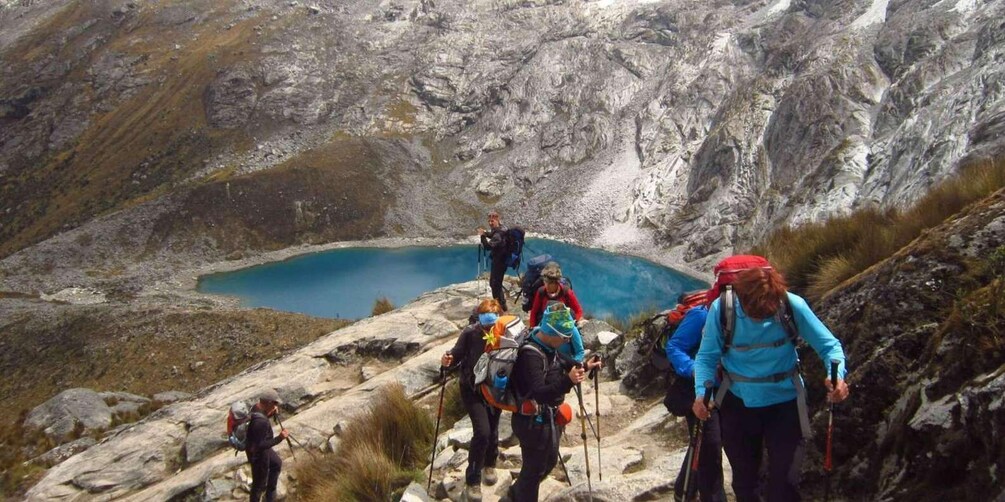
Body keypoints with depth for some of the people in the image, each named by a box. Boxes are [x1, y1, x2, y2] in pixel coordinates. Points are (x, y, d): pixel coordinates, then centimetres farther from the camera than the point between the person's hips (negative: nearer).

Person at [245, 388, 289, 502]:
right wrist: (279, 438, -30)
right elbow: (260, 445, -34)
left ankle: (270, 492, 49)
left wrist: (271, 413, -6)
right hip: (258, 454, -10)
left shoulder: (255, 407, -11)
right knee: (259, 482, 12)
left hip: (259, 449, 10)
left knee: (277, 463, 31)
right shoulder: (260, 422, -39)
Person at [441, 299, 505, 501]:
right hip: (472, 389, -2)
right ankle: (472, 481, 3)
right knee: (482, 432, -14)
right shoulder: (470, 333, -24)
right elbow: (457, 356, -13)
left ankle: (489, 464, 49)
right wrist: (448, 361, -33)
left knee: (492, 430, 18)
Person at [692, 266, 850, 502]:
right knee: (743, 482, 18)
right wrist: (702, 393, -29)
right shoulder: (721, 309, -20)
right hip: (738, 403, 1)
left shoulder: (792, 306, -21)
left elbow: (829, 345, -12)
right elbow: (706, 357, -11)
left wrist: (837, 376, -32)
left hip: (784, 403, -1)